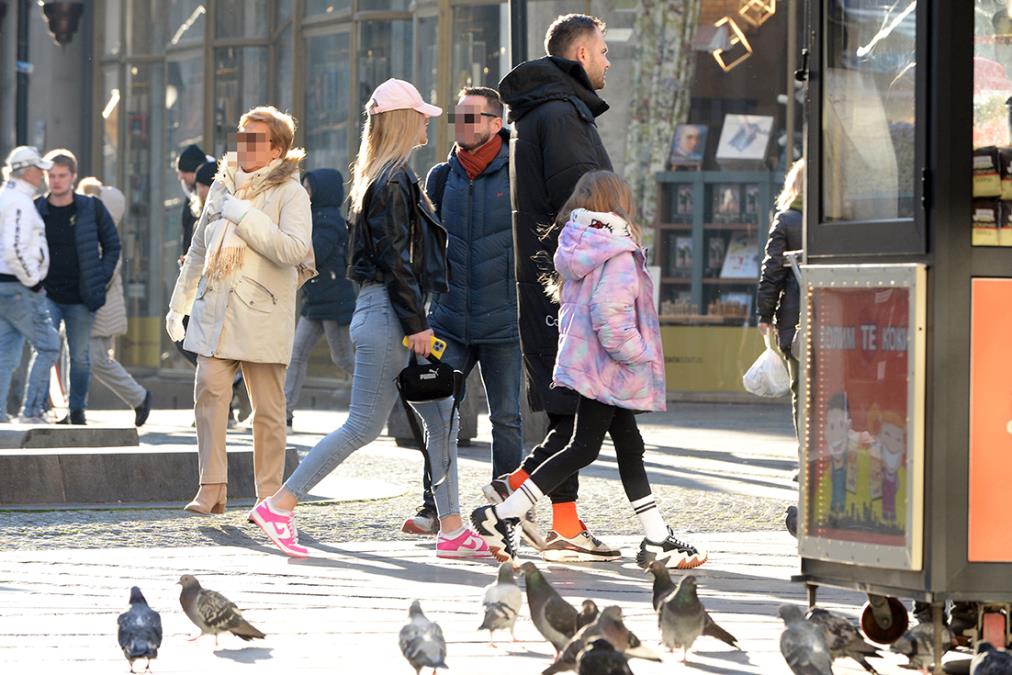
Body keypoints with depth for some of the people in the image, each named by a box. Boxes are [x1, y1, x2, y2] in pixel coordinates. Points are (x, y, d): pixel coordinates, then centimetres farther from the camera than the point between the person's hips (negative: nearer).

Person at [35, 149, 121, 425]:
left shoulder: (92, 209, 1)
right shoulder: (35, 210, 2)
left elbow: (112, 245, 9)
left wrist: (100, 281, 0)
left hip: (80, 298, 0)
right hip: (47, 296, 0)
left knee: (80, 356, 6)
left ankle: (77, 410, 17)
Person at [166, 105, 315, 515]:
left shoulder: (289, 193, -2)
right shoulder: (223, 186, 15)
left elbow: (294, 250, -19)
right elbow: (199, 249, 25)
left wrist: (242, 215, -17)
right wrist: (179, 304, 28)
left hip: (262, 316, -4)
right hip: (215, 311, 4)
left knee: (267, 408, 1)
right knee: (209, 391, -11)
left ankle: (269, 496, 7)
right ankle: (212, 488, -11)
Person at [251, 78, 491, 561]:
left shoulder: (386, 178, 17)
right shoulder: (392, 183, -13)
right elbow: (395, 259, -18)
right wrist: (415, 323, -17)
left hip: (386, 313, 10)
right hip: (387, 313, -10)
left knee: (442, 419, 7)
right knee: (364, 426, -6)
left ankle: (452, 531, 7)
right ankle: (279, 505, 0)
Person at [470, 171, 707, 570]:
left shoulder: (577, 248, 10)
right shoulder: (618, 255, -17)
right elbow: (610, 313, -27)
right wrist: (636, 353, -16)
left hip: (584, 357, 9)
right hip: (605, 368, -9)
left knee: (629, 444, 11)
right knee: (584, 449, -3)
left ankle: (657, 541, 13)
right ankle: (500, 516, -5)